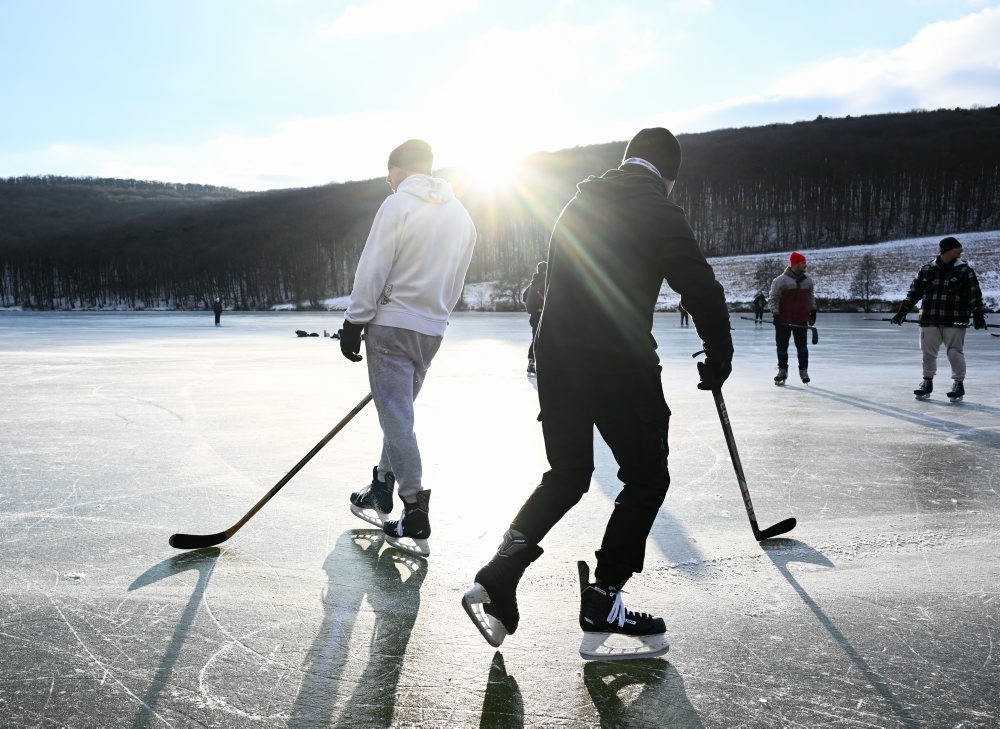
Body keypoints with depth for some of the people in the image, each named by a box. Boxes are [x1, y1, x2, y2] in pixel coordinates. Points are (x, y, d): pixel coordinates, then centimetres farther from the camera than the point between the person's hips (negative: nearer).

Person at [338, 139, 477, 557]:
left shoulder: (398, 205, -8)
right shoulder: (461, 216, 12)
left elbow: (372, 270, -12)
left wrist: (354, 323, -7)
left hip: (391, 324, -7)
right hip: (432, 330, 7)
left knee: (396, 416, -5)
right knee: (398, 411, 19)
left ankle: (415, 515, -6)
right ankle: (382, 493, 29)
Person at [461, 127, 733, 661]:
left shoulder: (577, 204, 17)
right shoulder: (659, 213, -4)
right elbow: (702, 291, -10)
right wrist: (718, 359, 2)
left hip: (554, 358, 7)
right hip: (619, 363, -6)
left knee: (566, 476, 19)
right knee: (646, 478, 10)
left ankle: (496, 579, 6)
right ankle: (601, 606, 8)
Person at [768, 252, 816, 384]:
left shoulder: (808, 279, 8)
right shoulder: (780, 281, -10)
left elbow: (810, 296, 20)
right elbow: (773, 299, -8)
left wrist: (812, 310, 17)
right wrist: (775, 314, -15)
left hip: (801, 319, 3)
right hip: (784, 320, -3)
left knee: (801, 345, 7)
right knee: (782, 345, 4)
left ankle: (803, 370, 19)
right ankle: (782, 371, 18)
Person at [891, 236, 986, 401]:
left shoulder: (965, 270, 0)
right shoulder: (927, 270, 5)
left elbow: (975, 294, -4)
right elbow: (914, 292, 11)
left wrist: (978, 315, -12)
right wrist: (902, 311, 8)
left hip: (954, 322, -2)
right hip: (929, 321, 2)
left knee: (955, 353, -1)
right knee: (928, 352, 6)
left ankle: (959, 384, 15)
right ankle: (927, 383, 21)